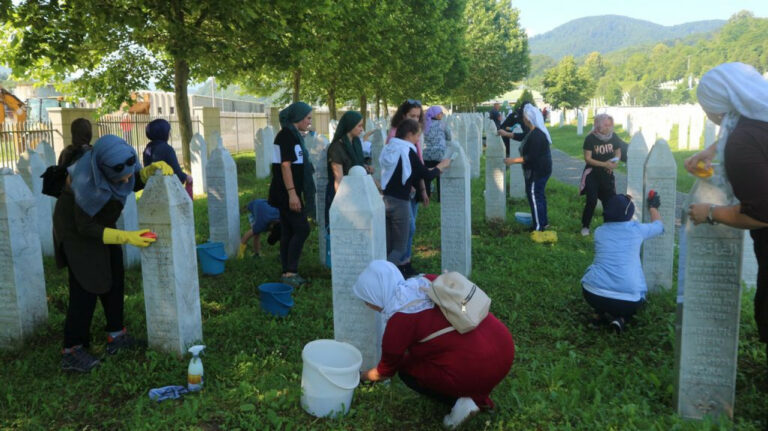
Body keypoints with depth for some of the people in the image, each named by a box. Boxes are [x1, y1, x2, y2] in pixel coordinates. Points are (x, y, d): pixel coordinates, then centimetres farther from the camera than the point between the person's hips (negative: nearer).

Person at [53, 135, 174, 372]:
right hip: (76, 229, -7)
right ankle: (71, 352, 3)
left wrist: (154, 168, -20)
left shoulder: (122, 158, -20)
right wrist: (127, 237, -31)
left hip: (101, 223, 7)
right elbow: (86, 227, -27)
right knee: (86, 286, -7)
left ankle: (116, 335, 23)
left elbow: (136, 183, 0)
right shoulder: (88, 183, -37)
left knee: (113, 279, 11)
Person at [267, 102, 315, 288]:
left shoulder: (292, 134, 16)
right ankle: (290, 271, -6)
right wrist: (292, 193, -23)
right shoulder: (287, 135, -13)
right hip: (287, 193, -10)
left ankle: (288, 272, 15)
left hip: (286, 193, 10)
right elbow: (285, 165, -20)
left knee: (288, 232, 10)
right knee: (302, 229, -9)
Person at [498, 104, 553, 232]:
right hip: (540, 170, 11)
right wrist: (507, 134, 28)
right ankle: (544, 222, 31)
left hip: (537, 172, -11)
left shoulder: (536, 136, -26)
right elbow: (523, 137, 26)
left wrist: (513, 160, -21)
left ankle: (538, 227, 5)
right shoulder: (537, 132, 7)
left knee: (534, 196, -3)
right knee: (539, 195, 19)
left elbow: (531, 157, -27)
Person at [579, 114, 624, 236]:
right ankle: (585, 226, 8)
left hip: (607, 175, 4)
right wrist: (605, 164, -24)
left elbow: (618, 152, 11)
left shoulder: (614, 137, -3)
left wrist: (615, 162, -12)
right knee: (591, 201, -8)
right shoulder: (590, 138, -14)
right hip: (592, 174, -4)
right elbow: (587, 158, -15)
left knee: (609, 201, 7)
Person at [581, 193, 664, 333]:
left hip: (593, 295, 1)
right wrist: (653, 207, 48)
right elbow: (659, 225, 28)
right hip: (628, 301, -1)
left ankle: (602, 314, 13)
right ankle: (620, 318, 3)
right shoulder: (637, 229, 4)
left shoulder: (599, 232, 10)